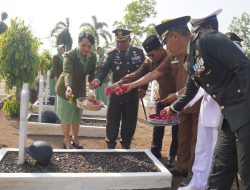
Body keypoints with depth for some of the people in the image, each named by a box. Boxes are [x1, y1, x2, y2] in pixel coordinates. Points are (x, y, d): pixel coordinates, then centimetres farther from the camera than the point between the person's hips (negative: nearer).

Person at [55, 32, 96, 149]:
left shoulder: (93, 57, -11)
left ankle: (75, 139, 33)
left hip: (80, 90, 5)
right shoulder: (70, 55, -27)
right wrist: (68, 86, -59)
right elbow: (67, 72, -41)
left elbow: (92, 73, -1)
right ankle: (67, 141, 23)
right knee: (66, 116, 6)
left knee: (77, 116, 16)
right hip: (66, 88, -4)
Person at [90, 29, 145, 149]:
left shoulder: (139, 52, 1)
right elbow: (104, 69, -15)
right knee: (112, 121, 4)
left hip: (132, 93, 1)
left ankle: (126, 145, 28)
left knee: (129, 121, 11)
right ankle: (110, 146, 19)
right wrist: (97, 80, -36)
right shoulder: (111, 55, -3)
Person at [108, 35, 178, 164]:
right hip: (162, 98, 4)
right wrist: (120, 83, -28)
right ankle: (155, 153, 24)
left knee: (176, 128, 7)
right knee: (158, 127, 9)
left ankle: (173, 156, 22)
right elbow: (136, 75, -14)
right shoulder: (149, 62, -7)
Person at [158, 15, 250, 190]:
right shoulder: (190, 62, 15)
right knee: (219, 174, 15)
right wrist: (173, 109, 46)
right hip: (229, 118, 9)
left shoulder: (209, 38, -11)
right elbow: (190, 93, 31)